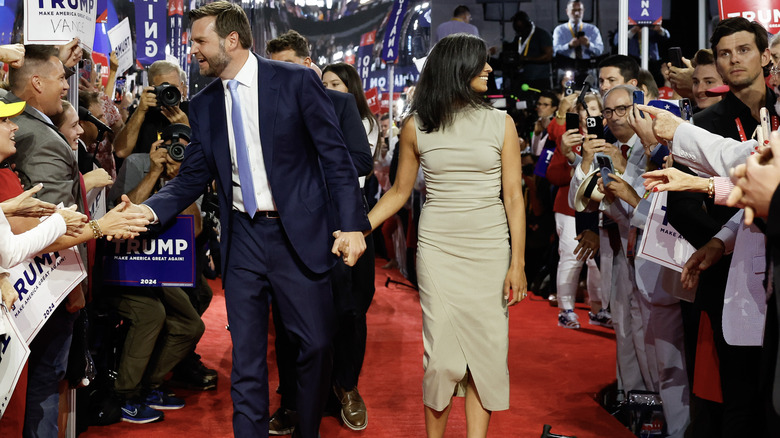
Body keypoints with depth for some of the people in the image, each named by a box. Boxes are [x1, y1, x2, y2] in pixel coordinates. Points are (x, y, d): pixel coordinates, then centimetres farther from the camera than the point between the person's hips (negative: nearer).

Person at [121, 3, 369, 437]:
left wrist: (352, 224, -14)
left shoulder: (296, 81, -5)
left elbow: (336, 155, -6)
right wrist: (150, 209, -11)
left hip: (299, 234, -3)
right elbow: (191, 178, 8)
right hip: (243, 238, 4)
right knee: (246, 354, 7)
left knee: (317, 343, 3)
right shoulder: (205, 105, 8)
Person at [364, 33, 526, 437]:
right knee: (442, 351, -4)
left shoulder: (501, 123, 2)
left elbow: (513, 196, 0)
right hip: (438, 248, -1)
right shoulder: (417, 126, 2)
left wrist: (518, 262, -6)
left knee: (486, 349, -1)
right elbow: (399, 192, 9)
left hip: (491, 248, 1)